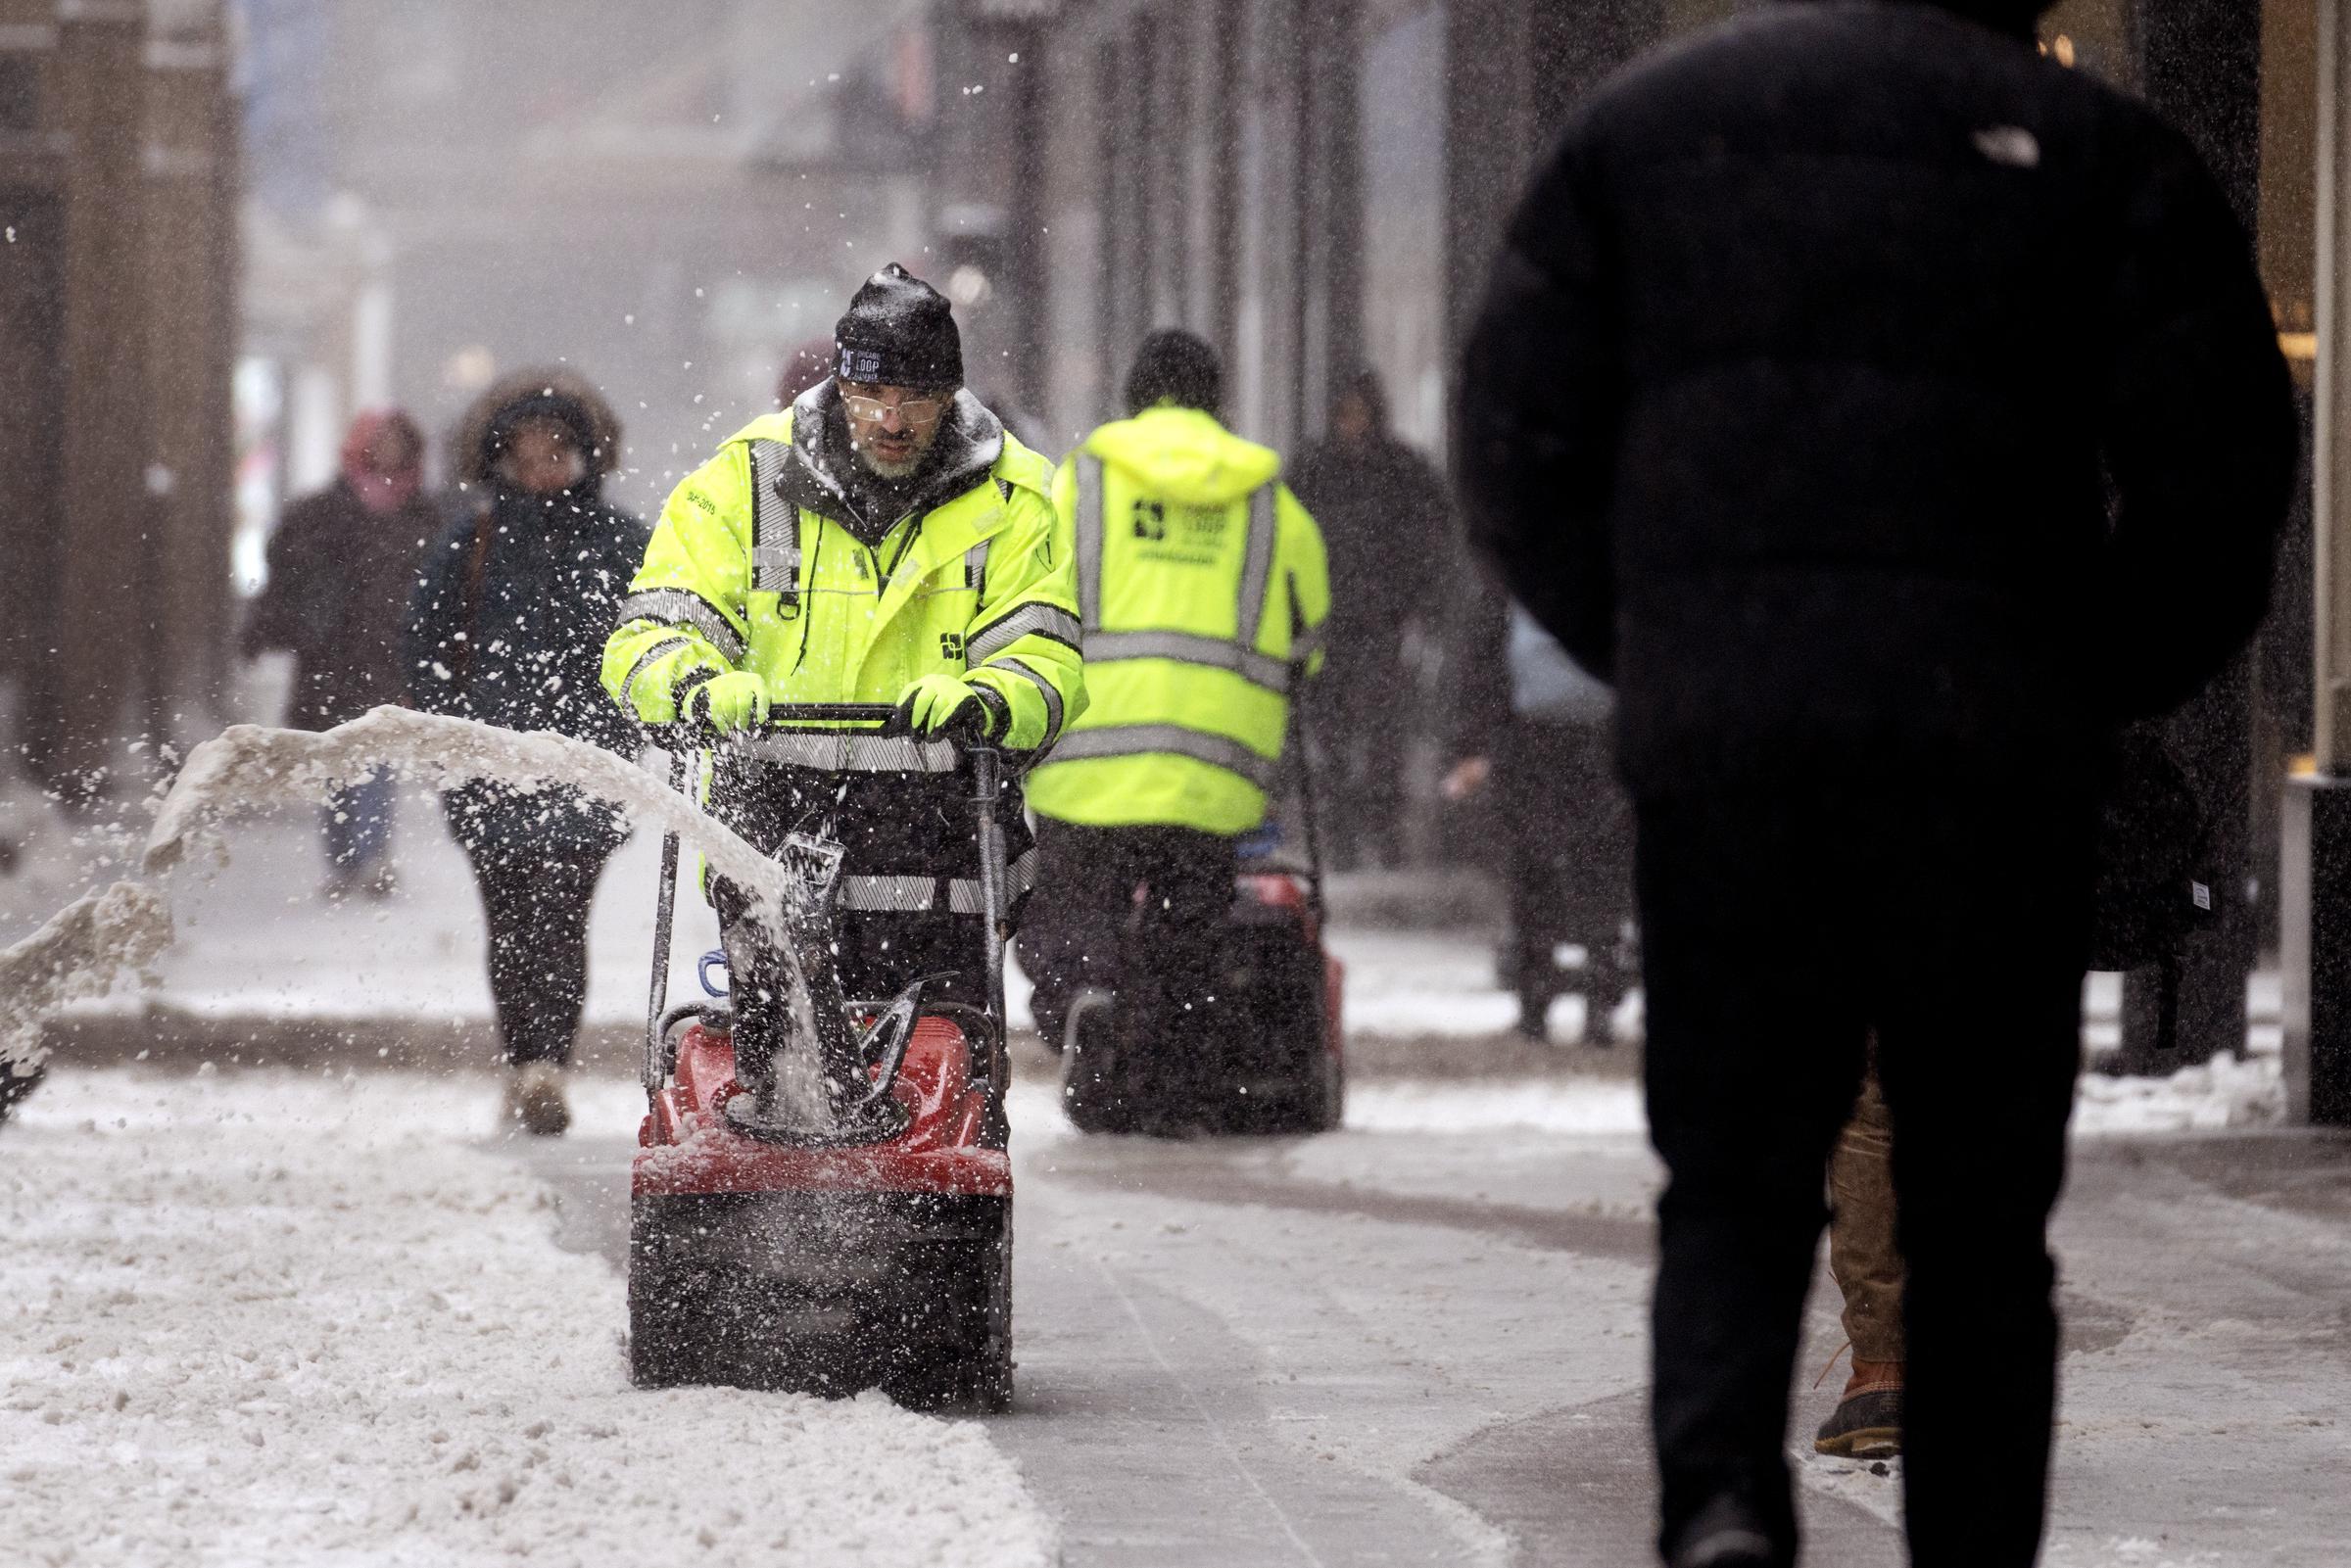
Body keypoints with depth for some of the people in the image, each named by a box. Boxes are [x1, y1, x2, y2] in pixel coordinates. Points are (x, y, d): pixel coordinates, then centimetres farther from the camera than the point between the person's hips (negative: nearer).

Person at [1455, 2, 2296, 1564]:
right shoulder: (2098, 146, 6)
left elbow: (1517, 449, 9)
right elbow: (2218, 472, -1)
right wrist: (2097, 680, 13)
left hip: (1710, 733, 1)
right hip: (1994, 733, -1)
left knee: (1732, 1175, 9)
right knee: (1978, 1208, 9)